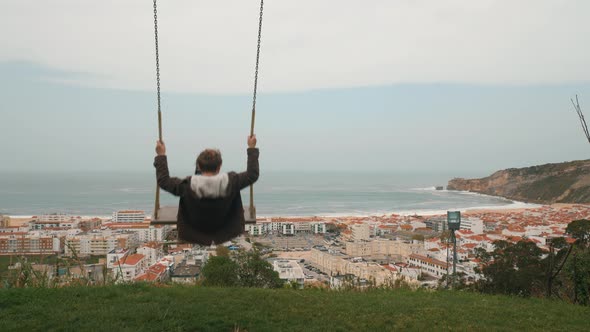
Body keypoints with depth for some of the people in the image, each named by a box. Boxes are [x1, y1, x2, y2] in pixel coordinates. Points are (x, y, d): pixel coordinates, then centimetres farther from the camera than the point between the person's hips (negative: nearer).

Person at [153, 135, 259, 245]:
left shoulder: (187, 186, -30)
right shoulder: (231, 182, -30)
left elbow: (163, 181, -13)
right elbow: (253, 174, -13)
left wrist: (161, 156, -5)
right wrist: (252, 149, -4)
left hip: (193, 233, 1)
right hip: (226, 232, 0)